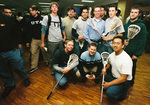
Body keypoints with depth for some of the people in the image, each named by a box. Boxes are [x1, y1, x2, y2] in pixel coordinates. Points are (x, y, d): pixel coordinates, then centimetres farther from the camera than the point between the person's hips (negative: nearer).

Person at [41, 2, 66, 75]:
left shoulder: (60, 18, 10)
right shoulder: (47, 17, -3)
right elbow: (43, 30, -4)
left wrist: (64, 37, 8)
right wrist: (42, 42, -6)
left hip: (60, 40, 4)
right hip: (52, 41, -4)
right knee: (52, 57, 8)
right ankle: (52, 69, 31)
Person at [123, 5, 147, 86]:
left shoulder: (142, 26, -8)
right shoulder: (125, 25, 7)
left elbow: (142, 42, -10)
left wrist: (137, 54, -13)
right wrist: (123, 41, -7)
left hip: (133, 53, -4)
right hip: (123, 51, 4)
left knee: (131, 69, 12)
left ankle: (130, 83, 35)